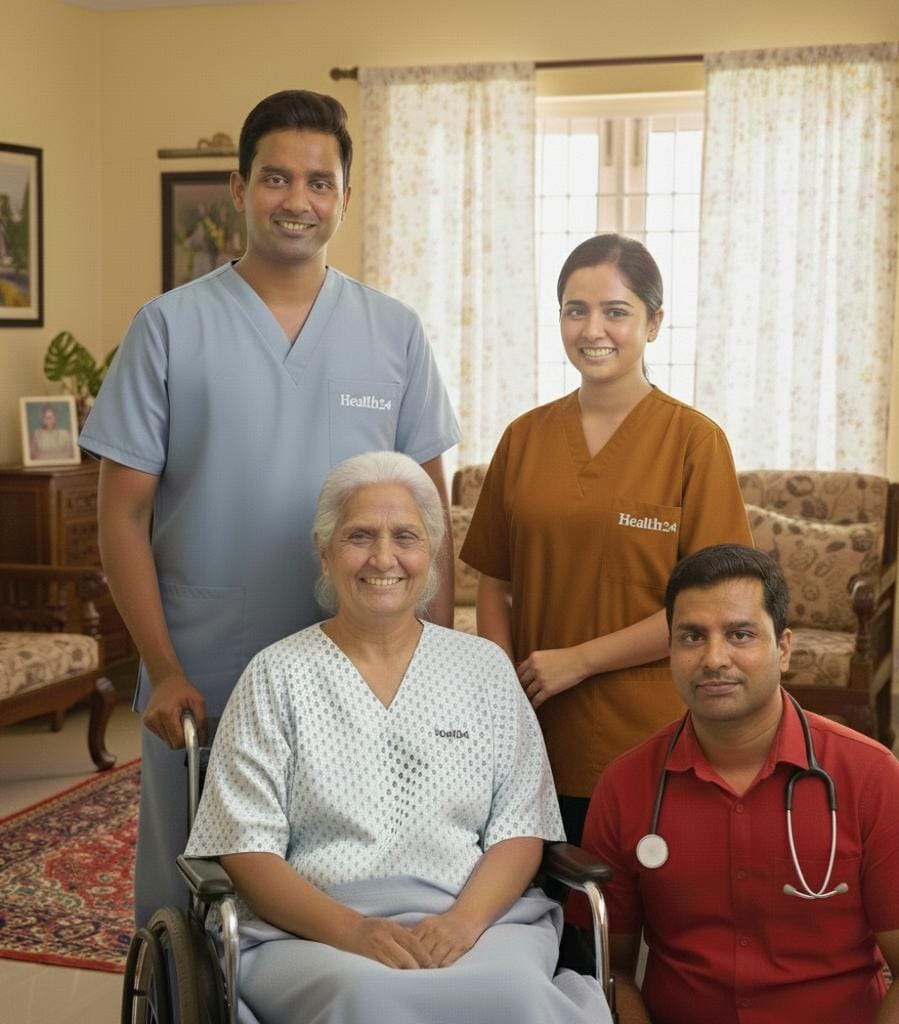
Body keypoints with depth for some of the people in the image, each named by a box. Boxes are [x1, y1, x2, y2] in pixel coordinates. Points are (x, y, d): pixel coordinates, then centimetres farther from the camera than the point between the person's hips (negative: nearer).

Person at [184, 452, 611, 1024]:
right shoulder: (278, 676, 7)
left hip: (476, 919, 3)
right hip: (313, 931, -2)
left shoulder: (484, 667, 13)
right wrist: (350, 930, -17)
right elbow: (247, 851, 0)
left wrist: (463, 919, -13)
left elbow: (520, 830, 8)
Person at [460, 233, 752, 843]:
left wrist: (578, 660, -11)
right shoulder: (525, 438, 7)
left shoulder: (693, 440, -5)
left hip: (649, 746, -3)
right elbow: (495, 585, 8)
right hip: (538, 741, 3)